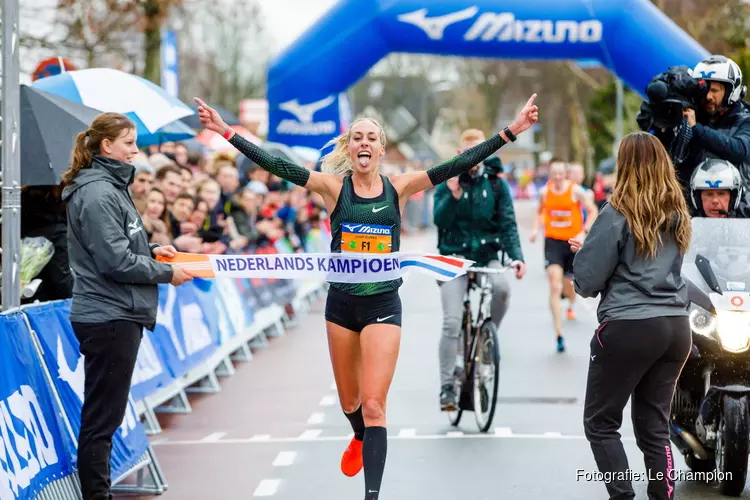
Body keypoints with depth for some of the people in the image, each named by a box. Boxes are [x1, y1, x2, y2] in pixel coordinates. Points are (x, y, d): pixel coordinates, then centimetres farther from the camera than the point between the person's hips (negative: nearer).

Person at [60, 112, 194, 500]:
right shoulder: (97, 193, -17)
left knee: (103, 414, 15)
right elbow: (116, 261, -21)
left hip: (116, 314, 10)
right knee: (102, 417, -4)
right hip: (109, 317, -10)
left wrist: (151, 250, 9)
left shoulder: (109, 186, 14)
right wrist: (167, 274, -11)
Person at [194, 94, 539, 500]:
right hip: (341, 304, 2)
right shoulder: (334, 186, -5)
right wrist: (226, 132, -20)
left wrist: (510, 132, -14)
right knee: (349, 402, 20)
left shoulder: (398, 188, -4)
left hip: (383, 305, -2)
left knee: (373, 406, -11)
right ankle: (360, 438, 54)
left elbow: (459, 165, -8)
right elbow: (277, 166, -12)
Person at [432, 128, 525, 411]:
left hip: (487, 256, 1)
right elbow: (439, 220, -10)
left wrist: (517, 257, -16)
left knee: (502, 288, -32)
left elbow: (508, 224, -2)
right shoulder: (447, 182, 1)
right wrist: (453, 195, -26)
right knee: (452, 323, -12)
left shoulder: (496, 184, 3)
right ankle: (447, 387, -6)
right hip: (455, 257, -1)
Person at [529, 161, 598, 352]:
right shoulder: (545, 191, 2)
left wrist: (584, 231, -15)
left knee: (567, 285, 13)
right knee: (555, 287, -14)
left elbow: (593, 211, -4)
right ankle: (559, 335, -17)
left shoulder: (576, 190, -7)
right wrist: (536, 229, 3)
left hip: (573, 242, -1)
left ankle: (571, 305, 55)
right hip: (552, 241, 1)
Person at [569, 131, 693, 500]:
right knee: (654, 424, 12)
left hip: (629, 328, -6)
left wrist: (584, 252, 13)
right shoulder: (678, 215, 9)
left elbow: (587, 281, -8)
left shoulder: (617, 214, -10)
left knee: (600, 423, 7)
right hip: (675, 326, 6)